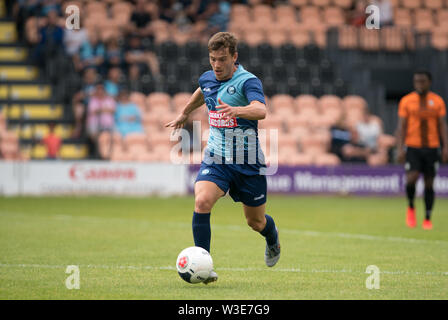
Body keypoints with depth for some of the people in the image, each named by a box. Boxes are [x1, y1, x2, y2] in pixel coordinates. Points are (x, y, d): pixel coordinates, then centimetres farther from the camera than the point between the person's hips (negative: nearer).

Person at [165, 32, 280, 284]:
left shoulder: (248, 81, -16)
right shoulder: (207, 79, 4)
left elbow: (261, 110, -36)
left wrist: (236, 110, -55)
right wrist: (185, 114, 45)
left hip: (248, 163, -4)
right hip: (216, 159, 4)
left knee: (256, 222, 12)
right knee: (202, 201, -24)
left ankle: (272, 238, 50)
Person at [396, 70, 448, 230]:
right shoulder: (406, 101, 2)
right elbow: (401, 127, 1)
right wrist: (400, 149, -8)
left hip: (432, 148, 1)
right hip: (412, 147, -1)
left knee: (429, 183, 3)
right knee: (411, 179, -18)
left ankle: (427, 219, 13)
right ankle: (411, 207, 9)